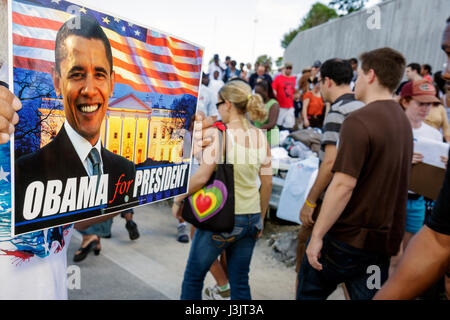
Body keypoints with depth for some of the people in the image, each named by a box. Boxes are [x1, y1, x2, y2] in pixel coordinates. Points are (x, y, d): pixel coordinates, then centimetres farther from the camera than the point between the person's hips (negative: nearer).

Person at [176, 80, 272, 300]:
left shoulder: (220, 135, -15)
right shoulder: (260, 137, 2)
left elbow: (201, 177, -18)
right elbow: (267, 183, 6)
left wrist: (179, 198, -1)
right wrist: (261, 218, 17)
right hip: (251, 219, 6)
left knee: (193, 276, 15)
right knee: (240, 282, 17)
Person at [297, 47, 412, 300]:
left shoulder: (360, 120, -19)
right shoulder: (404, 121, 8)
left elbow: (344, 185, -24)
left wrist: (317, 235, -18)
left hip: (349, 238, -7)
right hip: (386, 241, 7)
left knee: (309, 292, 15)